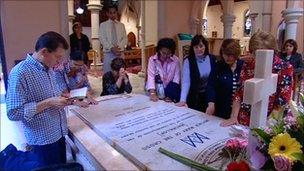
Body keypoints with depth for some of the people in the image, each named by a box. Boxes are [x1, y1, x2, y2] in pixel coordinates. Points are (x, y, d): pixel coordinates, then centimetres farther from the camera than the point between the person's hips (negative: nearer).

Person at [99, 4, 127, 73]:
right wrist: (112, 48, -17)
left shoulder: (121, 25, 14)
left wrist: (119, 47, -13)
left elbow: (125, 38, 6)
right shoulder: (103, 25, 8)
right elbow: (102, 39, -2)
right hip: (108, 53, -2)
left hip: (120, 53, 2)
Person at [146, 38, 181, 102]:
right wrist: (152, 93, -31)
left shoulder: (176, 60, -6)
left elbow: (176, 79, -10)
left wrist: (170, 96, -21)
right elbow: (151, 76, -17)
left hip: (170, 90, 0)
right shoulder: (152, 59, -7)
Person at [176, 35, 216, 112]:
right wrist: (183, 100, -30)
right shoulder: (188, 61, -14)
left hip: (210, 95, 3)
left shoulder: (212, 59, -5)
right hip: (194, 97, -3)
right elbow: (186, 81, -21)